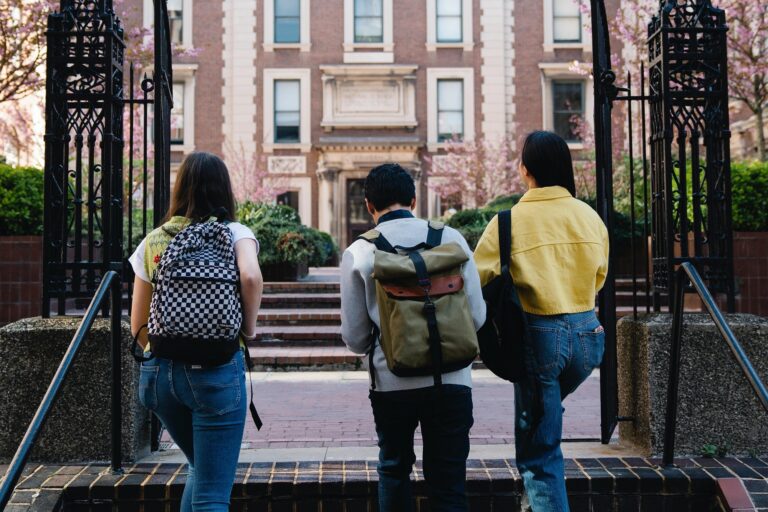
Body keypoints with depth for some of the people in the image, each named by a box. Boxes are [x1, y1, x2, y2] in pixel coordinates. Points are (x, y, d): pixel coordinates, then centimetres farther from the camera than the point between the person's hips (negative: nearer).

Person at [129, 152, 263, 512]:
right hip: (217, 370, -4)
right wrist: (249, 326, -8)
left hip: (159, 372, 4)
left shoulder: (153, 242, 9)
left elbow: (138, 327, 9)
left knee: (202, 467, 28)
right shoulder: (233, 233, 0)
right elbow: (251, 275, -23)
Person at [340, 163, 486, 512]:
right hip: (451, 379, 0)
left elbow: (355, 338, 0)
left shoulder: (357, 253, -2)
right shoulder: (450, 238, -1)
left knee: (393, 470, 22)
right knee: (448, 484, 7)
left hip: (392, 381, 0)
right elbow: (476, 316, 1)